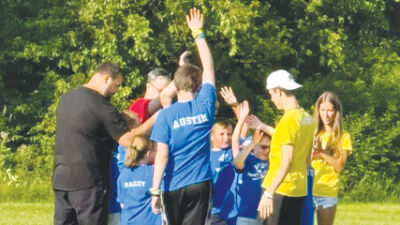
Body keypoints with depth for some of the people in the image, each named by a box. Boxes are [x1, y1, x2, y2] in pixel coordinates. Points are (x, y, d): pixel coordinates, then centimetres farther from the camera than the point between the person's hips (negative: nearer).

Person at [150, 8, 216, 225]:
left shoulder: (166, 115, -7)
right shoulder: (205, 105, 0)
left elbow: (162, 155, -11)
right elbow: (208, 67, 13)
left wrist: (155, 191, -8)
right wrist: (198, 34, 22)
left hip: (174, 186, -2)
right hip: (201, 183, 2)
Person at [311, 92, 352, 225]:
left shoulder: (343, 137, 4)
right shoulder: (313, 133, 9)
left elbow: (339, 166, -6)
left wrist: (321, 152, -18)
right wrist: (311, 154, -16)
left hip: (328, 193, -1)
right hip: (307, 190, 1)